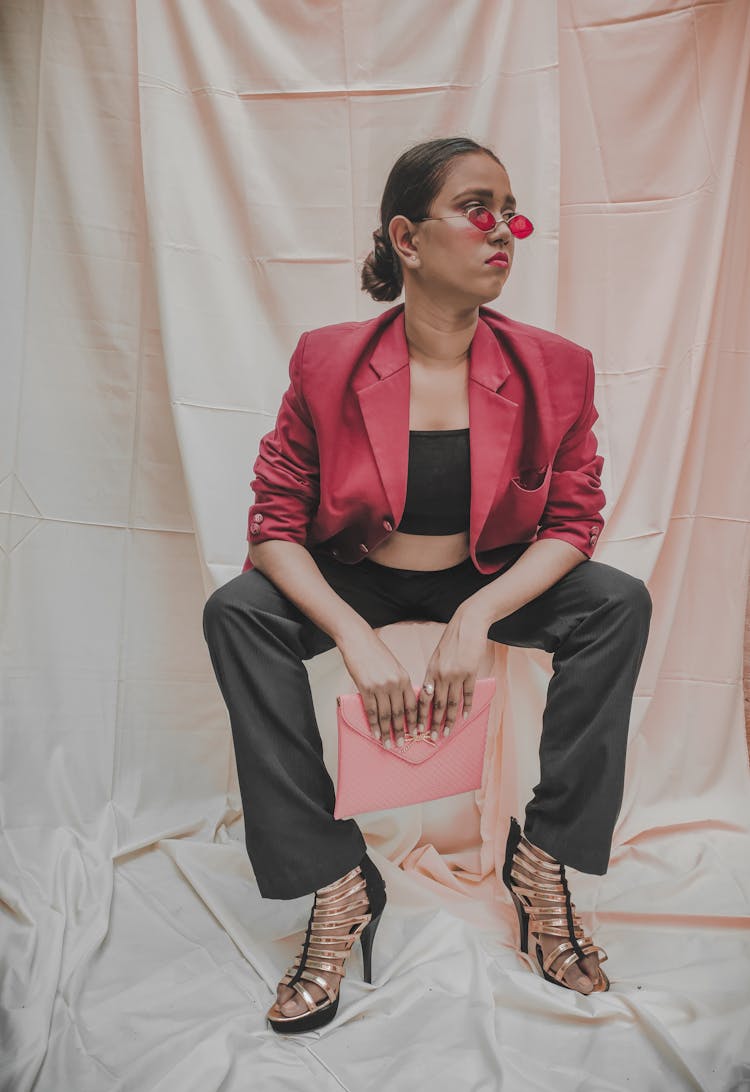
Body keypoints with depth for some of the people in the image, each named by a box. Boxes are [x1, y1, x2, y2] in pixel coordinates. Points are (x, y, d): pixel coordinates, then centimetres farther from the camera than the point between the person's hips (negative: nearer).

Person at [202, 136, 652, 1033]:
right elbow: (275, 522, -11)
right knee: (236, 610, -25)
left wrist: (476, 618, -22)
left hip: (495, 583, 1)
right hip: (356, 581, 0)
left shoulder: (554, 369, -10)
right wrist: (356, 639, -26)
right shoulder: (327, 363, -12)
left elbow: (573, 521, -6)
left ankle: (543, 858, -12)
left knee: (621, 602, -23)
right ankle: (337, 883, -19)